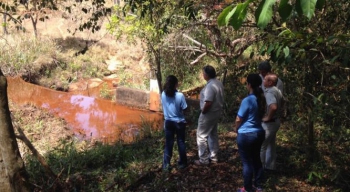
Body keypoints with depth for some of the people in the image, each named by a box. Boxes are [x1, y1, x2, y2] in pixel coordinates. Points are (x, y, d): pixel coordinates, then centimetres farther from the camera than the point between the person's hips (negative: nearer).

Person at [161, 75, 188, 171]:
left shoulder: (163, 94, -8)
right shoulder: (180, 95, -20)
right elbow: (184, 109, -11)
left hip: (168, 122, 3)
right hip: (179, 122, -3)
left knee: (168, 143, 11)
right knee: (181, 142, 13)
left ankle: (166, 164, 13)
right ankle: (182, 163, 24)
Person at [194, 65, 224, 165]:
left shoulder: (210, 86, -25)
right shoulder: (218, 83, 5)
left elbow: (208, 103, -29)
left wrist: (203, 111, -14)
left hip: (209, 113, -10)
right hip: (217, 112, 10)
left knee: (202, 136, 1)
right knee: (213, 134, 19)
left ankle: (204, 159, 6)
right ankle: (213, 157, 28)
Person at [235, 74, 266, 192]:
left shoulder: (247, 100, -21)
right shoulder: (261, 99, 2)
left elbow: (239, 119, -14)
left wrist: (236, 129, 7)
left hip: (246, 135, -7)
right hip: (259, 133, 7)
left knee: (247, 162, 5)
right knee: (256, 159, 18)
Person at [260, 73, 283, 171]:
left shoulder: (269, 92, -24)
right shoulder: (277, 91, 7)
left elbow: (273, 107, -39)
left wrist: (268, 117, -25)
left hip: (268, 123, -10)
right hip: (275, 121, 10)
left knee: (261, 146, 2)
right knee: (271, 145, 19)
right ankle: (270, 166, 29)